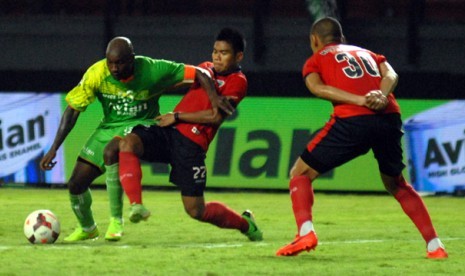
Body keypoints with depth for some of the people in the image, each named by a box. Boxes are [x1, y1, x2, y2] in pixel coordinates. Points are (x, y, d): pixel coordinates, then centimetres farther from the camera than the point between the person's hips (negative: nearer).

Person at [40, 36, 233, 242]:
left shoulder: (152, 70, -23)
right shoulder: (97, 74, -18)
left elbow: (198, 74, -18)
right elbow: (73, 110, -10)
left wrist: (214, 97, -36)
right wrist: (54, 149, -14)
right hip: (109, 126, 4)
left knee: (111, 151, -37)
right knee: (76, 185, -3)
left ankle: (116, 221, -20)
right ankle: (87, 228, 32)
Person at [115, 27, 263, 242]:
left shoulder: (237, 81, -3)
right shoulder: (206, 68, 19)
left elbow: (216, 116, -13)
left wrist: (177, 117, -10)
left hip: (192, 142, -6)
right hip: (168, 131, 6)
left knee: (196, 211, -2)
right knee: (128, 143, -25)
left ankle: (245, 223, 27)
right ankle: (136, 205, -36)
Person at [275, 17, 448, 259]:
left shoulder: (315, 60, 21)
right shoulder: (367, 53, 33)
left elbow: (317, 87, -1)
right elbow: (390, 74, 12)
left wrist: (360, 100, -11)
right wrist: (381, 96, -6)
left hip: (351, 120, -4)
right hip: (389, 118, 4)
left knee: (300, 174, 11)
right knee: (396, 184, 25)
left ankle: (305, 232, -12)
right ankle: (434, 245, 16)